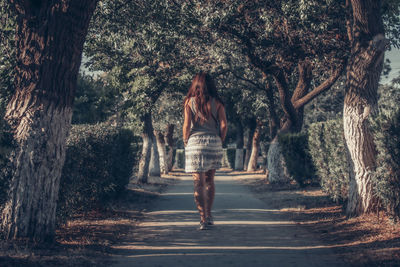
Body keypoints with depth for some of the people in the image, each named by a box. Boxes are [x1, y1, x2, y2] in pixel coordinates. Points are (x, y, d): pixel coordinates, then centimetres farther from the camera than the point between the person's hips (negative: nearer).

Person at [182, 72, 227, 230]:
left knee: (199, 183, -1)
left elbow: (186, 125, -7)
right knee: (209, 180, 17)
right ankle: (209, 215, 21)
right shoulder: (217, 102, 4)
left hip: (195, 141, -2)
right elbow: (223, 125, -2)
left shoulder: (190, 102, 1)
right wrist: (219, 142, 9)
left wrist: (186, 142, 5)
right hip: (214, 142, 2)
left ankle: (203, 219, -6)